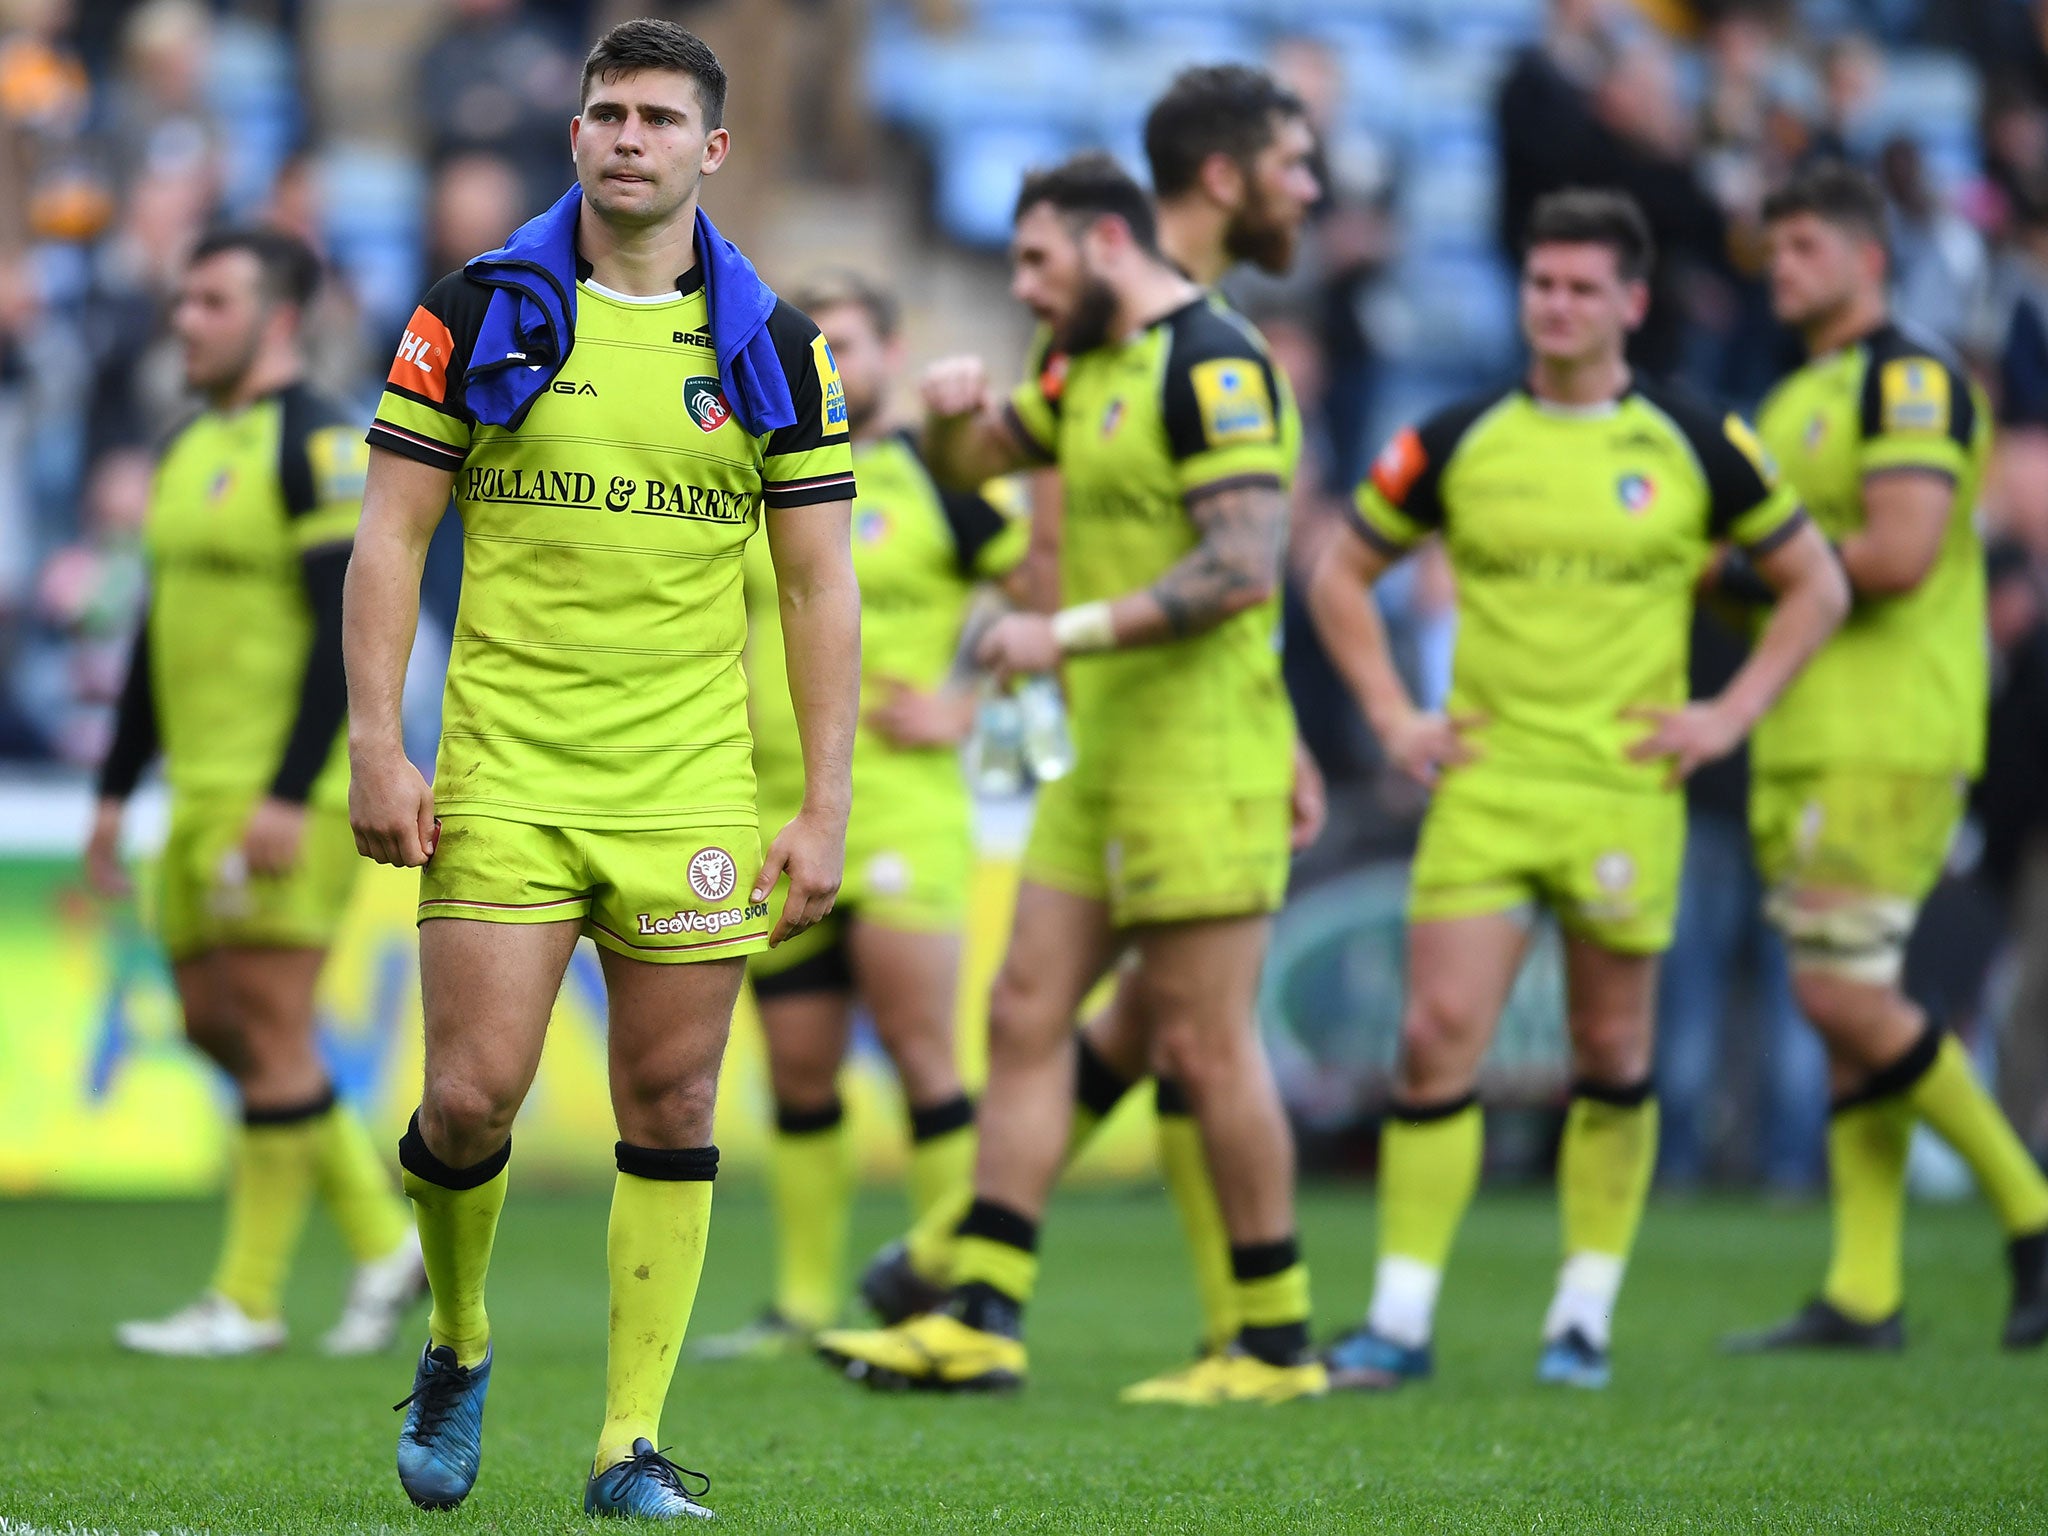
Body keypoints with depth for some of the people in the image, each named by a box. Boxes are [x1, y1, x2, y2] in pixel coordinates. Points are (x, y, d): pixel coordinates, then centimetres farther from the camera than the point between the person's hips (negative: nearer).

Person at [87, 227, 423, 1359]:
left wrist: (290, 796, -22)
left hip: (290, 795, -9)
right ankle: (386, 1241, 17)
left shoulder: (319, 445, -10)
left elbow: (346, 625, -17)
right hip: (205, 792, 9)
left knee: (271, 1024, -6)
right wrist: (116, 790, 20)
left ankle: (249, 1301, -1)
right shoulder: (190, 450, 17)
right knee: (214, 1023, 8)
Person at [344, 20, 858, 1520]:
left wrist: (826, 808, 0)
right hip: (505, 776, -1)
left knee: (671, 1115, 1)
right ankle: (457, 1346, 19)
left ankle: (633, 1445, 8)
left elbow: (821, 584, 7)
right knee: (471, 1098, -9)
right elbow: (391, 536, 3)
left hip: (694, 791, 1)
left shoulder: (776, 348, 5)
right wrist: (378, 748, -6)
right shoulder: (476, 314, 2)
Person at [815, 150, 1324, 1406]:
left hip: (1200, 757, -10)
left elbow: (1244, 569, -22)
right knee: (1028, 1011, 6)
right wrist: (953, 407, 3)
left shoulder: (1210, 363, -14)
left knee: (1203, 1042, -6)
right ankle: (982, 1319, 6)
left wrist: (1069, 631, -23)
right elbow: (968, 459, 27)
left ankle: (1278, 1345, 3)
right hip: (1106, 754, 10)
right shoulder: (1094, 366, 15)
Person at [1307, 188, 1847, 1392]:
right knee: (1439, 1037, -9)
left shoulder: (1694, 445, 1)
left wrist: (1729, 717, 1)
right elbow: (1343, 576, 16)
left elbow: (1817, 585, 10)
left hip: (1627, 791, 0)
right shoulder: (1457, 443, 3)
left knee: (1613, 1058, 6)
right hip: (1484, 786, 0)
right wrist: (1392, 716, 5)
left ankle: (1586, 1318, 18)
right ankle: (1402, 1319, -5)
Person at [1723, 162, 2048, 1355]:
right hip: (1804, 744, 9)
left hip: (1888, 741, -9)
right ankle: (1865, 1295, 6)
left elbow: (1900, 553, -22)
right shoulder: (1794, 404, 20)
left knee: (1847, 996, -14)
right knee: (1846, 1010, 6)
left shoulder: (1912, 381, -9)